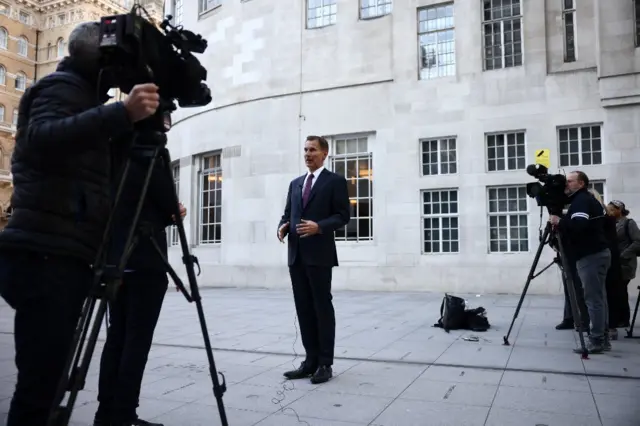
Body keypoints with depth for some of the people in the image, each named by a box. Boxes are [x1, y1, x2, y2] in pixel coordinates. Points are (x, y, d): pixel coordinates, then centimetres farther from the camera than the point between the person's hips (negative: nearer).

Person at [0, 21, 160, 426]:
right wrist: (122, 113, -31)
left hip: (62, 257, 9)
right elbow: (42, 139, -22)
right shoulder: (62, 87, 0)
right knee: (39, 384, -8)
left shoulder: (82, 96, 27)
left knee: (45, 381, 10)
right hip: (45, 257, -9)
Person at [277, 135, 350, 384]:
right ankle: (311, 361, 16)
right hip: (296, 254, 6)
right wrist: (283, 226, -3)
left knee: (323, 308, 0)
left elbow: (343, 215, -6)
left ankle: (325, 364, 7)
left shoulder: (335, 181, 1)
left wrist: (319, 227, -20)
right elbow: (287, 213, 19)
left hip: (319, 254, -6)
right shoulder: (295, 183, 19)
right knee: (304, 309, 8)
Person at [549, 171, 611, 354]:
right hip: (597, 254, 10)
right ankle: (602, 338, 12)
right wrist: (562, 228, 11)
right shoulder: (588, 200, 21)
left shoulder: (581, 201, -10)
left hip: (591, 256, -10)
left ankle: (596, 341, -7)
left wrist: (559, 222, -13)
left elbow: (579, 226, -26)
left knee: (593, 299, -9)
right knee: (599, 298, 9)